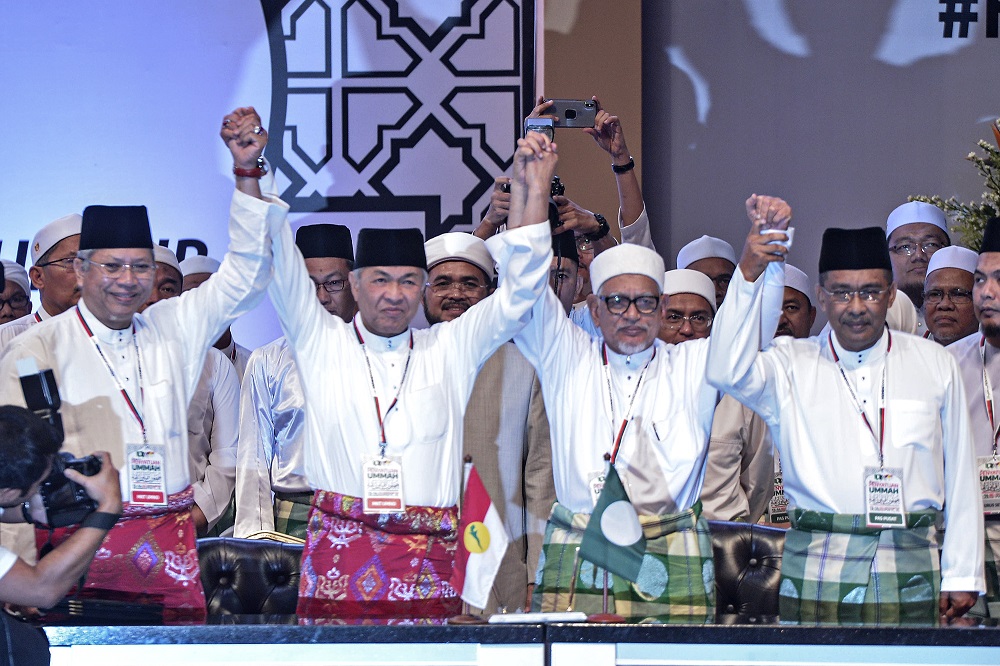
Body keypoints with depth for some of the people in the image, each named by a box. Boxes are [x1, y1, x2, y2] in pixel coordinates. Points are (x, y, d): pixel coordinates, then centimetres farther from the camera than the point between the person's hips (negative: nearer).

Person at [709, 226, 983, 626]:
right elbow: (725, 372, -14)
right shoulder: (791, 364, 7)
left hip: (911, 574, 1)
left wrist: (962, 575, 9)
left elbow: (960, 473, 13)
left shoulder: (935, 364, 12)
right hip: (818, 573, -1)